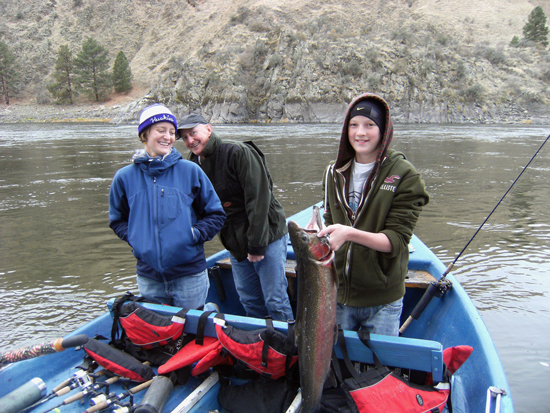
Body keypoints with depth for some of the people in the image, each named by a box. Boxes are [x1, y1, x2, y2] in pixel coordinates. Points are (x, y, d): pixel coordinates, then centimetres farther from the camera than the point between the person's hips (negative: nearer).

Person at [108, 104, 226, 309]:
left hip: (189, 273, -2)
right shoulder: (125, 177, 2)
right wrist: (134, 238, -2)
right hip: (148, 277, 2)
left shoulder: (190, 171, -3)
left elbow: (216, 214, 3)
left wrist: (194, 234, -11)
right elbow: (117, 220, 15)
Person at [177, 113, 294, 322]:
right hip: (235, 245, 7)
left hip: (266, 237, -7)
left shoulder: (239, 152, -15)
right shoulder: (195, 165, 8)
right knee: (249, 301, 16)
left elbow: (258, 198, -20)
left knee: (275, 301, -2)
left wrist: (257, 244, -20)